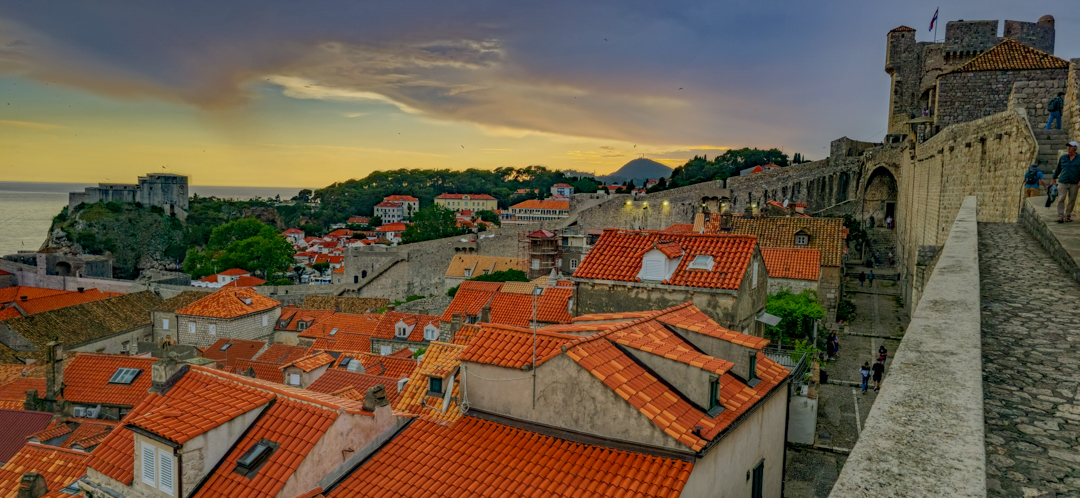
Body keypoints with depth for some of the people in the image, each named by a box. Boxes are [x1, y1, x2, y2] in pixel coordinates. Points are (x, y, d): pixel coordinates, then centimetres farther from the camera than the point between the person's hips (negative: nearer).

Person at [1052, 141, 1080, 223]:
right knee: (1061, 199, -12)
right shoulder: (1062, 158, 6)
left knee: (1072, 200, 4)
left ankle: (1067, 216, 17)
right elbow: (1058, 168, 17)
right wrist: (1054, 179, 19)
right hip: (1062, 182, 0)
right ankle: (1060, 217, -14)